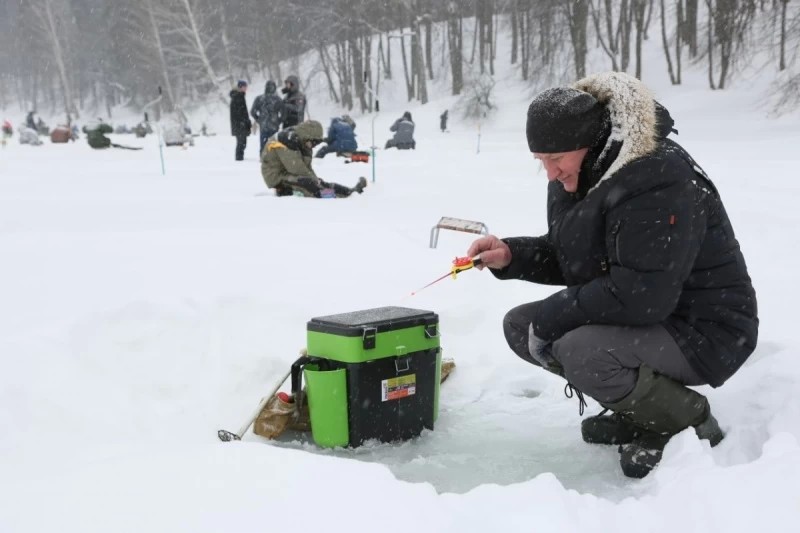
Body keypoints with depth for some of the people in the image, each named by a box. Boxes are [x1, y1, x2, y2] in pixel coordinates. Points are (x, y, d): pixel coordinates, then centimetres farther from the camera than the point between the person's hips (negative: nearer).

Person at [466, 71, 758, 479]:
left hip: (703, 331, -9)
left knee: (580, 351, -33)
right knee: (519, 326, 2)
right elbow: (570, 258, 13)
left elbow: (641, 296, -33)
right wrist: (510, 256, -6)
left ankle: (691, 426, -6)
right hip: (638, 317, 10)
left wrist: (550, 317, -24)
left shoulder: (659, 183, -28)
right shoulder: (576, 176, 1)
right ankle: (636, 408, 10)